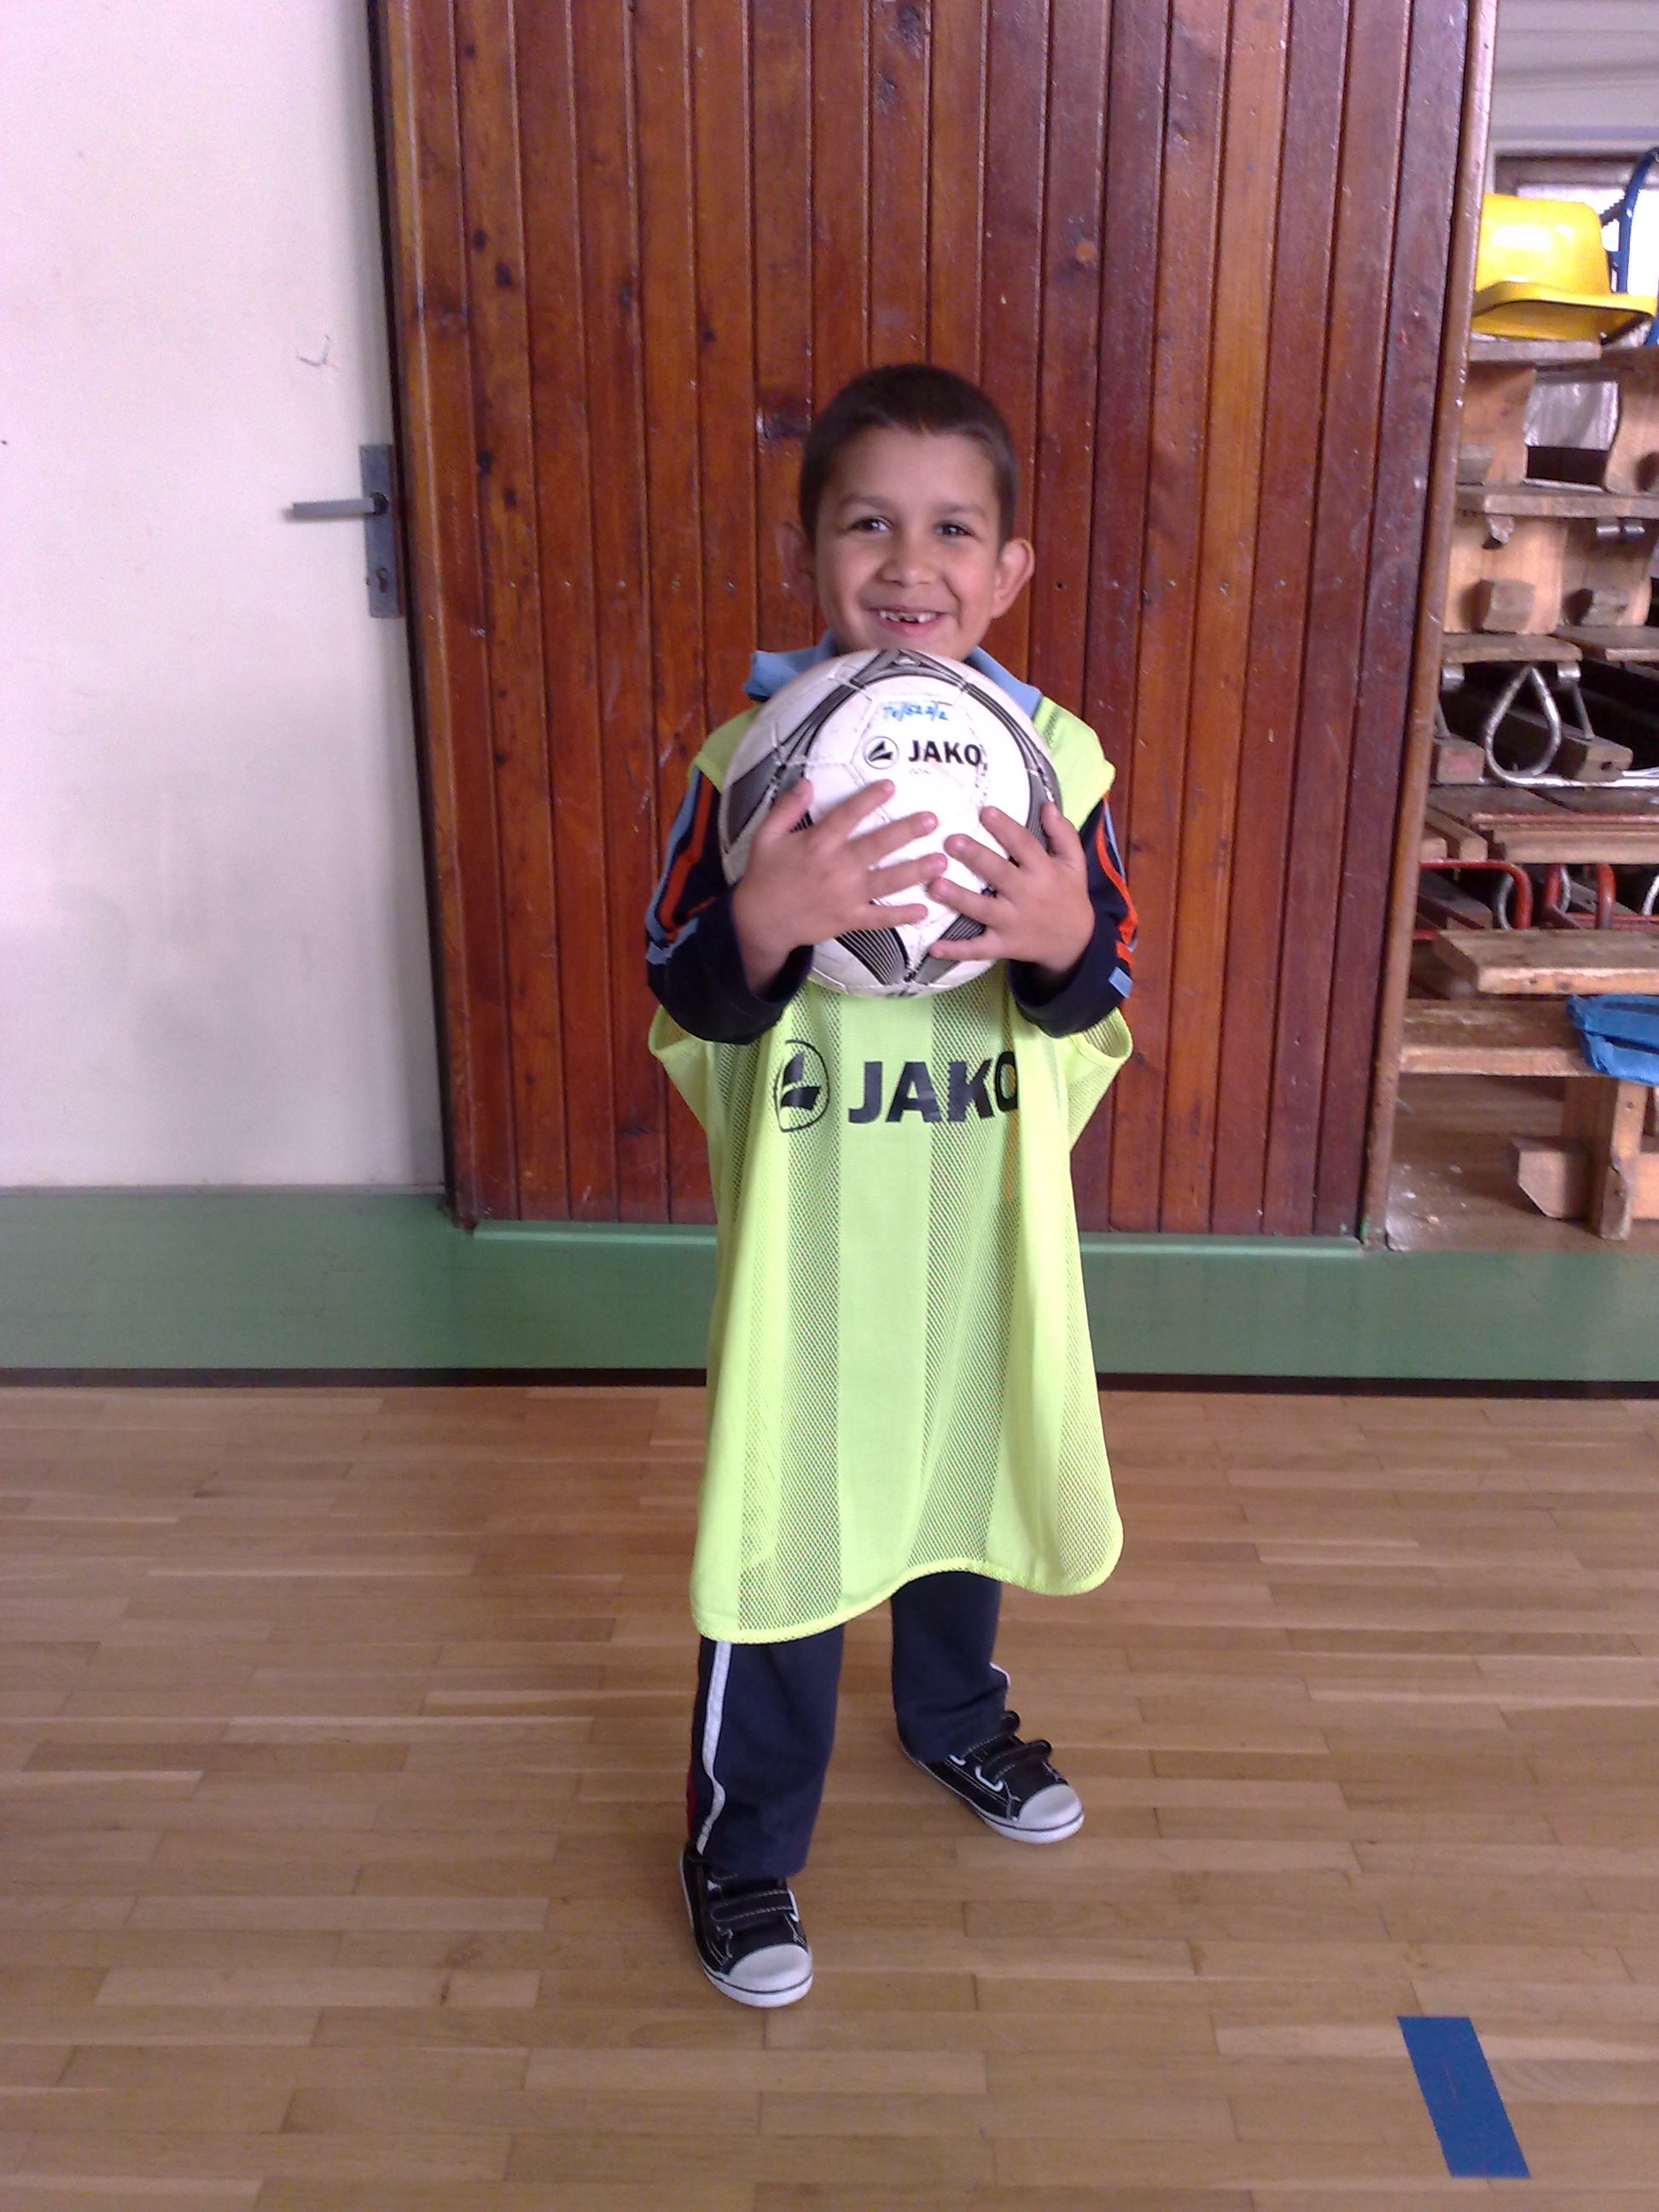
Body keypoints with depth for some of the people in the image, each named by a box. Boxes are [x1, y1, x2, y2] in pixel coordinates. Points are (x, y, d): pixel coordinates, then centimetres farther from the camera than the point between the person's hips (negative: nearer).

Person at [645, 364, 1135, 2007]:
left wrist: (1067, 940, -27)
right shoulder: (747, 759, -10)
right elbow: (683, 997, -11)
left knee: (967, 1473, 22)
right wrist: (768, 921, -31)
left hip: (987, 1210, 3)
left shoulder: (1056, 754, -6)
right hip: (806, 1219, -2)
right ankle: (741, 1841, 29)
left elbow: (1099, 998, -4)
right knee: (783, 1520, 6)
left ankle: (955, 1716, 52)